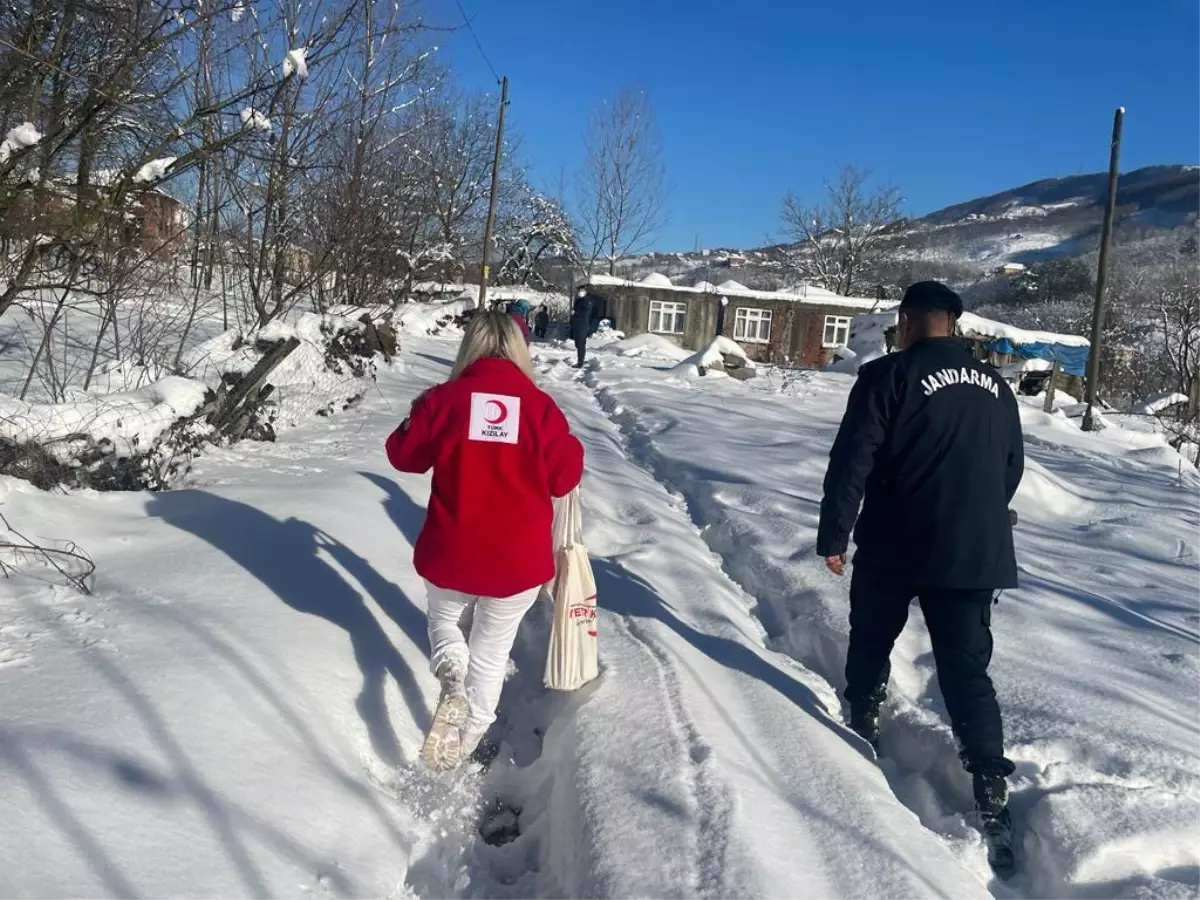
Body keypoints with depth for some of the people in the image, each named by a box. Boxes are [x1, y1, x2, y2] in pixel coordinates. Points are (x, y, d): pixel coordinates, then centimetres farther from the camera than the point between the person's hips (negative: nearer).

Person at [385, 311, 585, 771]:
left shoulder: (444, 399, -9)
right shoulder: (540, 406, -9)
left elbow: (405, 455, 5)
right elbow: (565, 478, -3)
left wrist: (418, 416, 22)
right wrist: (572, 447, 16)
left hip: (450, 554, 0)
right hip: (519, 560, 0)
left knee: (443, 618, 29)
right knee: (492, 650, 21)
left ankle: (452, 684, 1)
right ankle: (470, 736, 31)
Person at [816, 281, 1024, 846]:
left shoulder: (889, 375, -10)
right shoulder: (996, 387, 9)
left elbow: (851, 462, -14)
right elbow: (1013, 470, 18)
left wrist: (833, 535, -7)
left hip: (896, 548, -4)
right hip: (977, 553, 4)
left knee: (871, 643, 19)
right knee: (968, 669, 7)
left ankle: (863, 729, 33)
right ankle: (991, 789, 1)